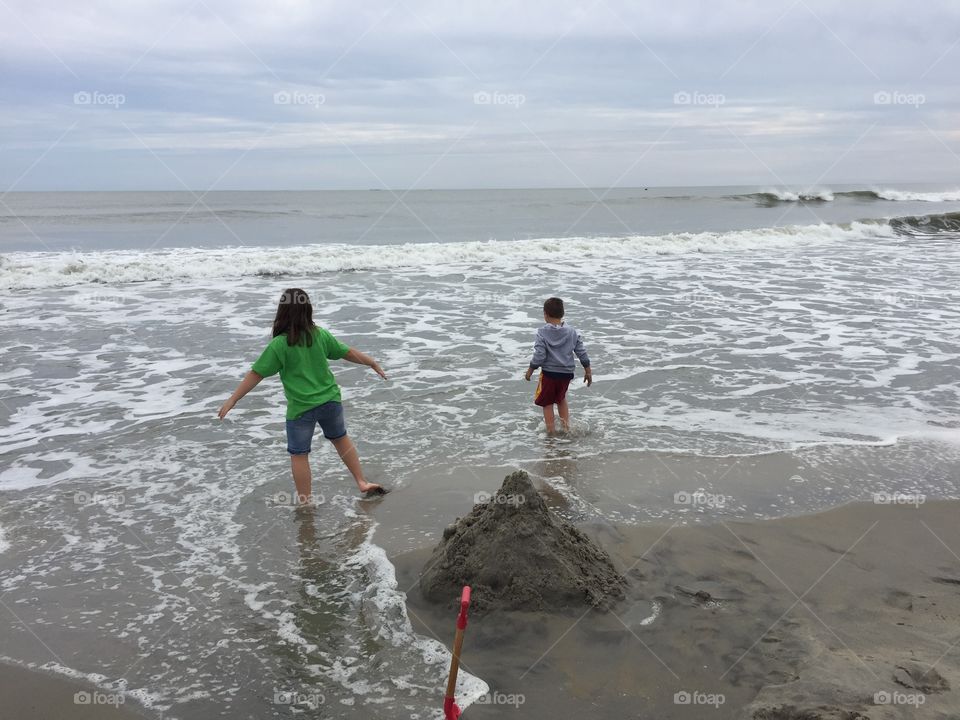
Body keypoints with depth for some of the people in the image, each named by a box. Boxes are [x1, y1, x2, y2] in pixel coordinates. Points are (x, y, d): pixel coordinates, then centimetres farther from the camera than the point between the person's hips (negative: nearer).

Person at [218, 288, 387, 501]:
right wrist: (374, 363, 23)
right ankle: (363, 483, 30)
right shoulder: (320, 335, -3)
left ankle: (306, 502, 16)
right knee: (341, 439, 25)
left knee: (299, 455, 10)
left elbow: (256, 374, -13)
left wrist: (232, 400, -7)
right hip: (330, 400, 5)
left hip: (301, 408, -4)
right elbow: (348, 353, 7)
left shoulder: (279, 344, -15)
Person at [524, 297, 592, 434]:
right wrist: (588, 371, 11)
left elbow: (539, 356, -16)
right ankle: (566, 426, 28)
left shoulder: (542, 333, -14)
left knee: (547, 403, 11)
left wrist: (530, 370, -1)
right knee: (561, 399, 27)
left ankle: (551, 431, 14)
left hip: (549, 373, -4)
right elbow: (582, 352, 1)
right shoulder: (572, 332, -1)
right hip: (566, 373, 5)